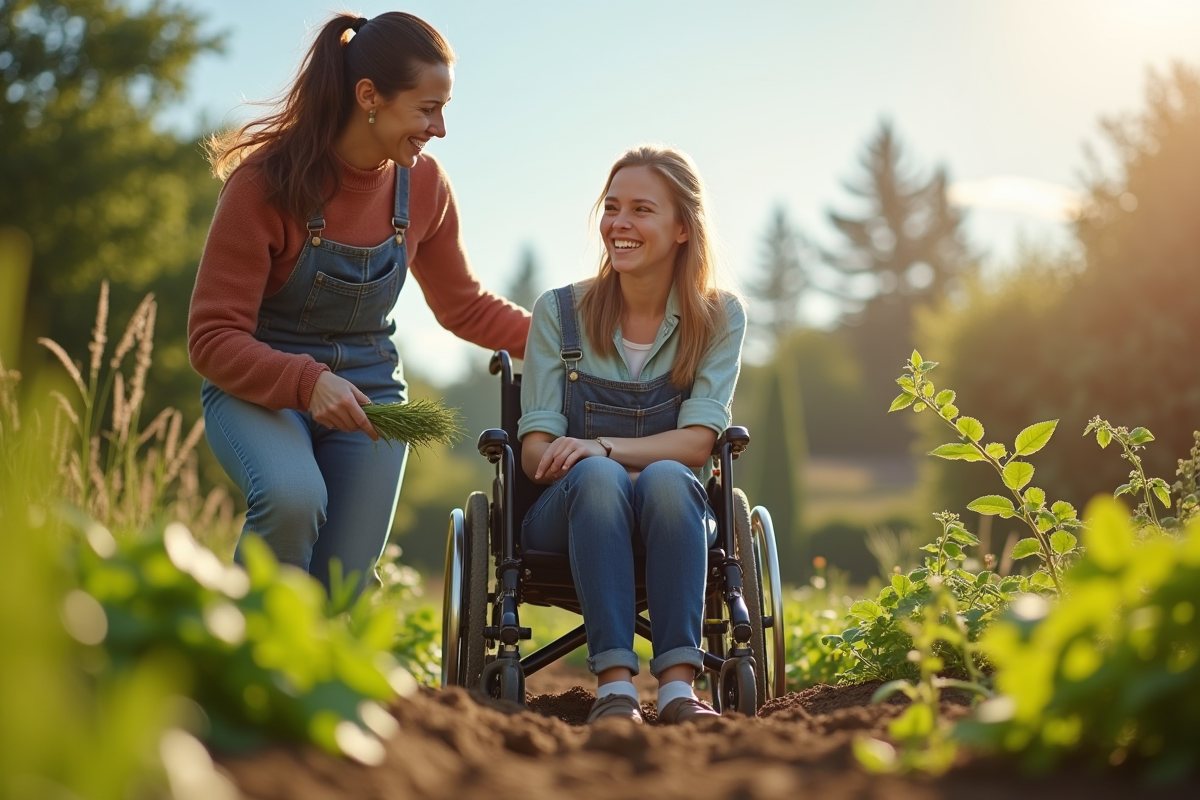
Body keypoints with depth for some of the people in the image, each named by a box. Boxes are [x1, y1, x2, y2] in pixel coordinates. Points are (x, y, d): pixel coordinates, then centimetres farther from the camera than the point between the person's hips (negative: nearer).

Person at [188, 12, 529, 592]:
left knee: (343, 589, -7)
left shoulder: (423, 185, -2)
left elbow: (463, 307, 13)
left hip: (365, 387, 4)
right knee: (294, 496, -36)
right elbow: (213, 339, -19)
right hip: (258, 386, -4)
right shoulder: (266, 183, -17)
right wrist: (307, 382, -36)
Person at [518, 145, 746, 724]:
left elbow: (697, 442, -8)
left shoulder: (720, 318, 3)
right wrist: (589, 463, -26)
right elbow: (535, 448, -3)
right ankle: (614, 685, -43)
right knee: (598, 477, -35)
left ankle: (678, 685, -41)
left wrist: (600, 447, -25)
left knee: (665, 479, -35)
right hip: (568, 512, 0)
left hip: (673, 518, 0)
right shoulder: (559, 312, 3)